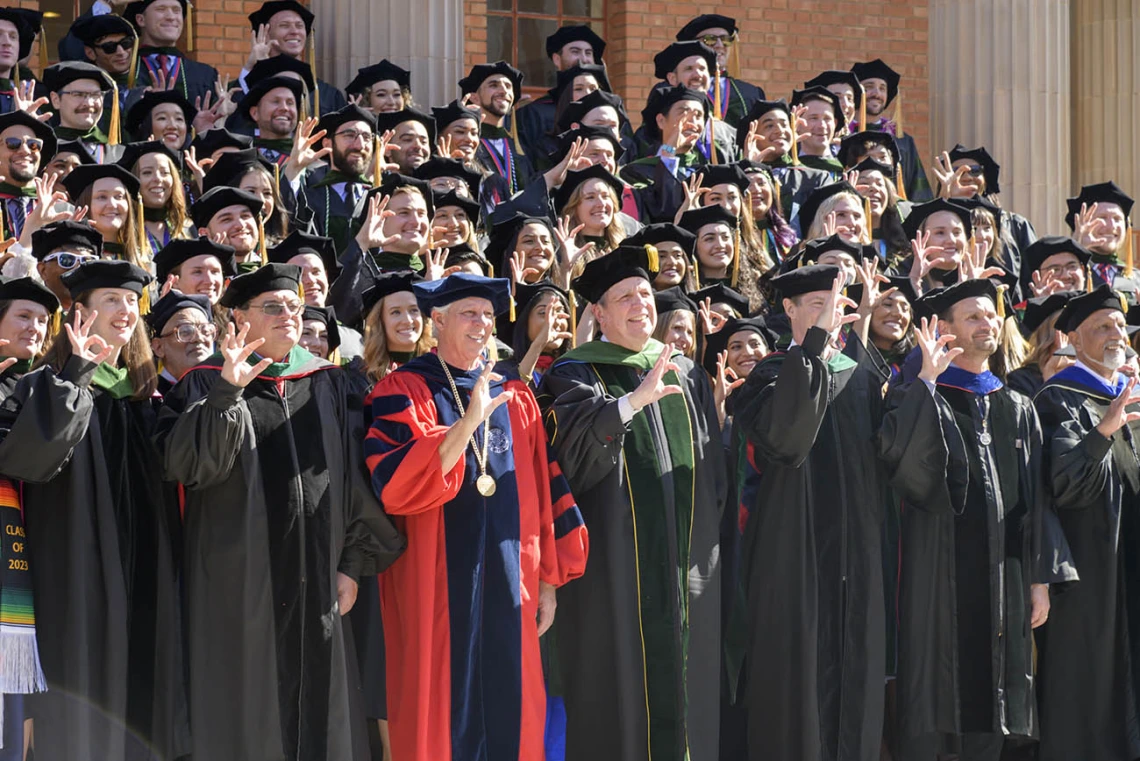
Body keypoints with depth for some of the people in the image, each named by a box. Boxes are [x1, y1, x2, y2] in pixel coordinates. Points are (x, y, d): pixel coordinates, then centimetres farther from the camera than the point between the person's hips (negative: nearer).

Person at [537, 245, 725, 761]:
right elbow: (573, 438, -22)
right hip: (618, 558, -5)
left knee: (684, 677, 6)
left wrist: (711, 538, 11)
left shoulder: (686, 374, 15)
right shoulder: (575, 374, -1)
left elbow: (712, 466, 17)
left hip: (687, 560, 5)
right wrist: (635, 400, -33)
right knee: (623, 678, -4)